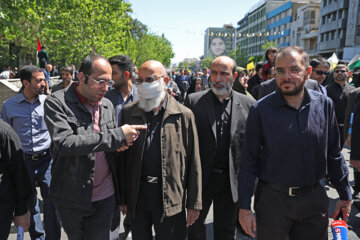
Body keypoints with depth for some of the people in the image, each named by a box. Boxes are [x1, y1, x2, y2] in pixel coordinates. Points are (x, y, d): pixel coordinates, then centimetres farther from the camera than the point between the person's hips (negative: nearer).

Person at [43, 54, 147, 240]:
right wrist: (118, 136, -26)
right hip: (71, 198, -2)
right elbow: (65, 143, -26)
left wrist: (119, 144, -8)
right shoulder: (56, 102, -12)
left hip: (104, 197, 3)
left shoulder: (107, 105, 4)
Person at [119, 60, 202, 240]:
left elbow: (193, 162, -3)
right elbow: (122, 156, 4)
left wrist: (194, 204, -2)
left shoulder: (184, 115, -5)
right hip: (137, 195, 2)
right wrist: (121, 195, 4)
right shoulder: (128, 112, 2)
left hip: (171, 197, -2)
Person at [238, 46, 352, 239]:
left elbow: (333, 153, 6)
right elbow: (249, 161, -9)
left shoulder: (324, 105, -3)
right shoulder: (261, 110, -11)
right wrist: (245, 206, -9)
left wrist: (344, 194, 8)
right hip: (272, 200, -2)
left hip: (314, 198, 3)